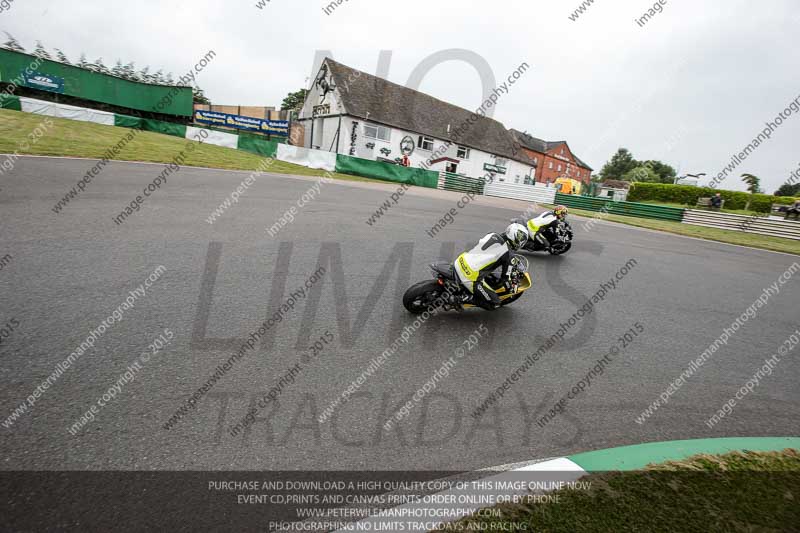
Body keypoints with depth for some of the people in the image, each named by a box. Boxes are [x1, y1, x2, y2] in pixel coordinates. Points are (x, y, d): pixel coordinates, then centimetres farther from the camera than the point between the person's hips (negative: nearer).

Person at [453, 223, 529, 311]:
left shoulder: (493, 235, 9)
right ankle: (465, 299, -4)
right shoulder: (507, 253, -8)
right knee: (495, 303, 7)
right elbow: (506, 277, 1)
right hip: (471, 279, -7)